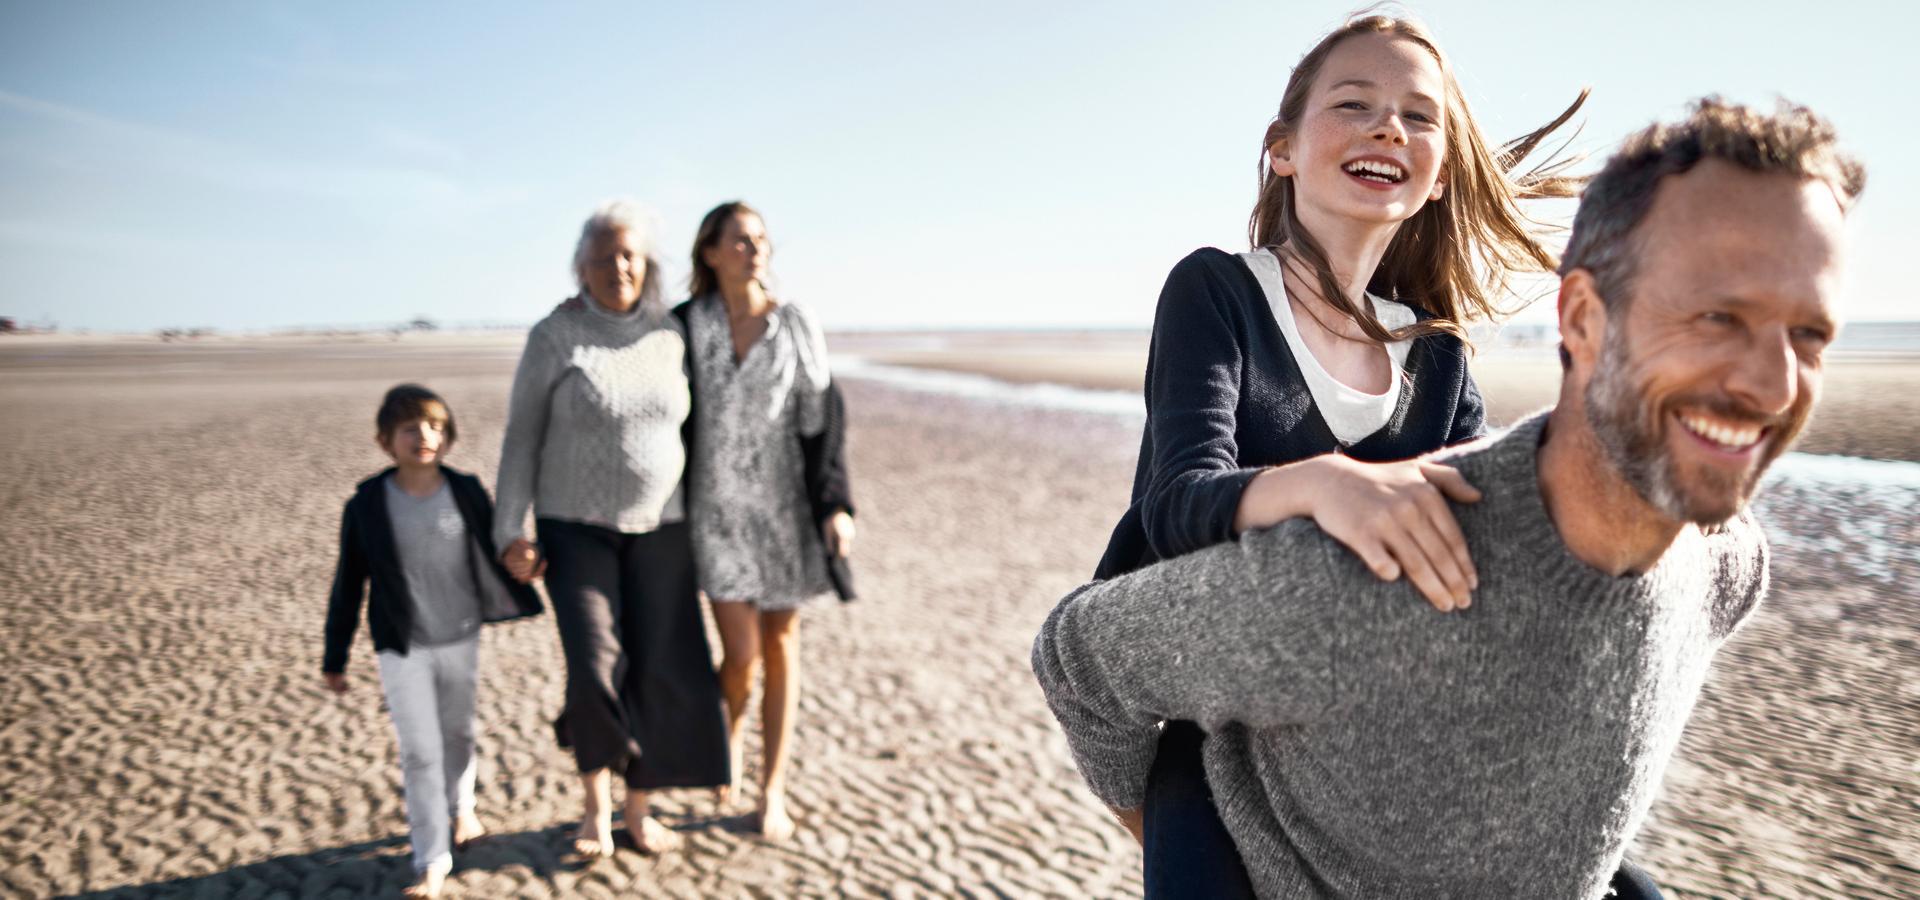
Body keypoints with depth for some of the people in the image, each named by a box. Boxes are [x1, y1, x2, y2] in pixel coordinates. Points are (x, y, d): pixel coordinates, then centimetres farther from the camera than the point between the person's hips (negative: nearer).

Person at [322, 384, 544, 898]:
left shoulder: (468, 494, -6)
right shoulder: (366, 507, -9)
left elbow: (496, 554, 7)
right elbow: (348, 587, -2)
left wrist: (526, 606, 5)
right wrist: (334, 658, 2)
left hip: (461, 640, 2)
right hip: (401, 650, -2)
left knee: (458, 733, 19)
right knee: (419, 752, -4)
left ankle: (460, 810, 45)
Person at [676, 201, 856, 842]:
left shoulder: (796, 326, -3)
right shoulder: (685, 323, -4)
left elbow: (822, 420, -3)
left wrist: (836, 505, -10)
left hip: (784, 502, 1)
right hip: (717, 504, -1)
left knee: (780, 647, 7)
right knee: (742, 652, -6)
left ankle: (772, 792, 21)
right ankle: (728, 732, 30)